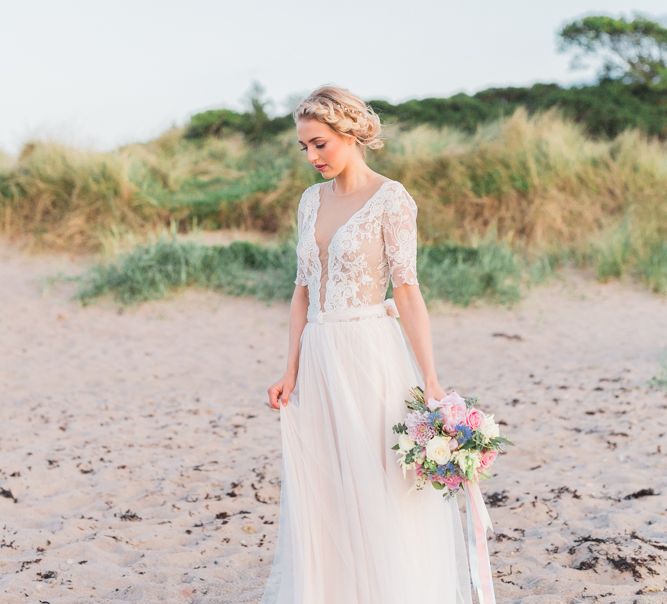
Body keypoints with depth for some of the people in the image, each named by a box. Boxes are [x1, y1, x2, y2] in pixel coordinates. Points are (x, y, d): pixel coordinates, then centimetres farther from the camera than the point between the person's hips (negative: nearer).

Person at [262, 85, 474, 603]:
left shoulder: (390, 199, -7)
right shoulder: (312, 200, 11)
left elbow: (407, 291, -11)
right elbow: (303, 291, 13)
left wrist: (430, 378, -17)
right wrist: (292, 371, 6)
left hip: (370, 356, -6)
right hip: (318, 358, 6)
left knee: (379, 495, 1)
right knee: (319, 497, 11)